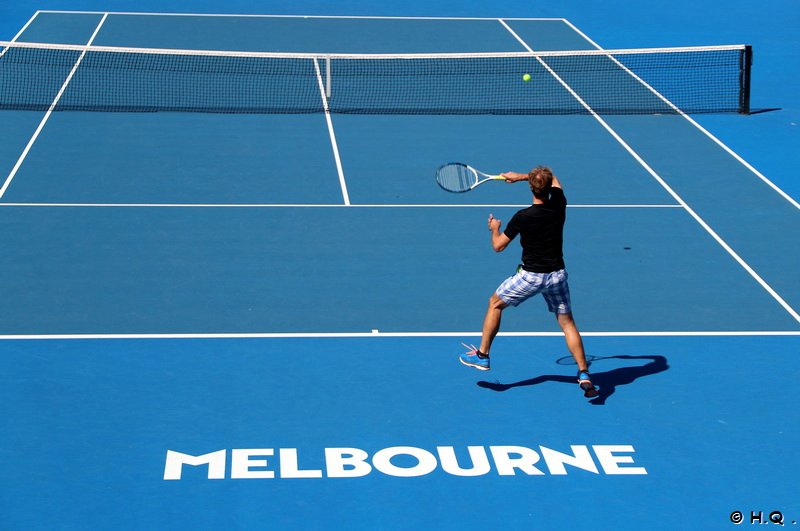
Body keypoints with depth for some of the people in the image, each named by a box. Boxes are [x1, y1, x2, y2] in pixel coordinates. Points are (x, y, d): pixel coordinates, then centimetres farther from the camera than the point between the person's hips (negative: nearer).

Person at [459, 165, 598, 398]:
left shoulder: (523, 217, -19)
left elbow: (498, 246, -8)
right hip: (557, 274, 4)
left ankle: (482, 355, 24)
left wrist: (495, 228, 13)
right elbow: (554, 181, 18)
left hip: (531, 276, -4)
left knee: (495, 303, 18)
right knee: (567, 323, 11)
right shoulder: (559, 206, -7)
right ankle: (584, 375, 2)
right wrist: (521, 176, 24)